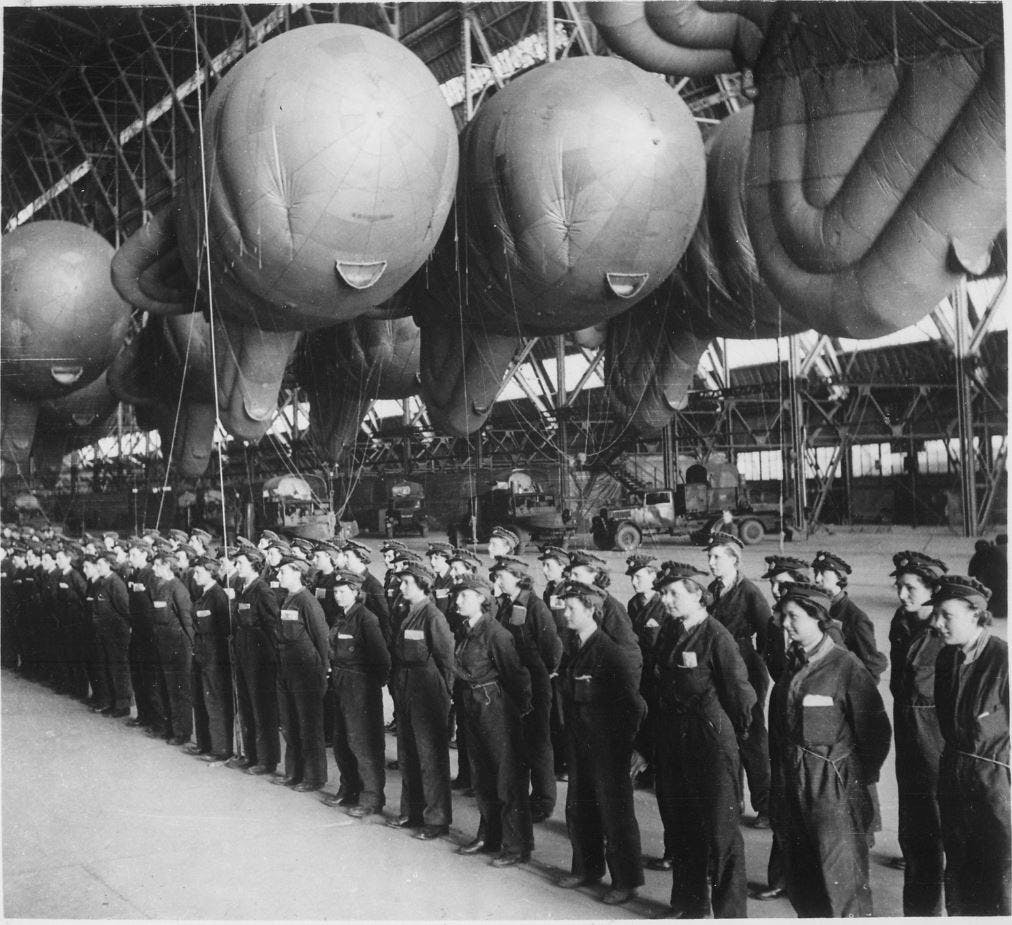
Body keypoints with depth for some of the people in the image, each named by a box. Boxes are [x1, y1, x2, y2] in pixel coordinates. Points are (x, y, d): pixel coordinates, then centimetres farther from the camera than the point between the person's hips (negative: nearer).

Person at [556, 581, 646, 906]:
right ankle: (586, 868, 34)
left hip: (607, 745, -8)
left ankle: (626, 881, 14)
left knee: (614, 811, 2)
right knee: (578, 807, 17)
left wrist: (627, 742, -14)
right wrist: (569, 729, 11)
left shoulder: (609, 651, -19)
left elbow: (633, 702, -18)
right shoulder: (572, 646, 4)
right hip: (578, 741, 8)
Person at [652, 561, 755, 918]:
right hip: (672, 739, 7)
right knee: (678, 826, 16)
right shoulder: (668, 632, 6)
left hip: (711, 742, -7)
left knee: (719, 830, 1)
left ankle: (729, 912, 12)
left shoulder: (717, 637, -16)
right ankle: (690, 906, 30)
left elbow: (739, 690, -12)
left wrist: (735, 731, 0)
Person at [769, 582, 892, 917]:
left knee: (839, 879, -3)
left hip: (833, 786, -6)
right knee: (799, 877, 12)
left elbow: (876, 729, -10)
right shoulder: (790, 665, 7)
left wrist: (862, 777, -6)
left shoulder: (847, 667, -13)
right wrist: (781, 772, 11)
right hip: (791, 783, 7)